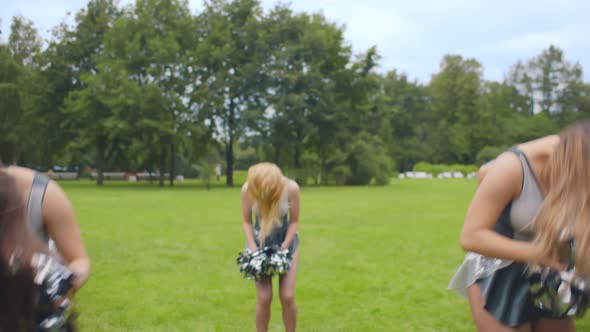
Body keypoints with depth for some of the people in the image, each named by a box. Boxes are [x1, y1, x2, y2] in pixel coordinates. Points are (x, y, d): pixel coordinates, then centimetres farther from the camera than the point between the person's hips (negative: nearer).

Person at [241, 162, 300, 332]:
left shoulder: (291, 188, -25)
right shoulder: (248, 189, -23)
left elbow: (294, 221, -11)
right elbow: (246, 221, -9)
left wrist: (283, 248, -18)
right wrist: (254, 250, -17)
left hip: (286, 240, 0)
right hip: (260, 241, 0)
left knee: (287, 296, -4)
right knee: (264, 297, -6)